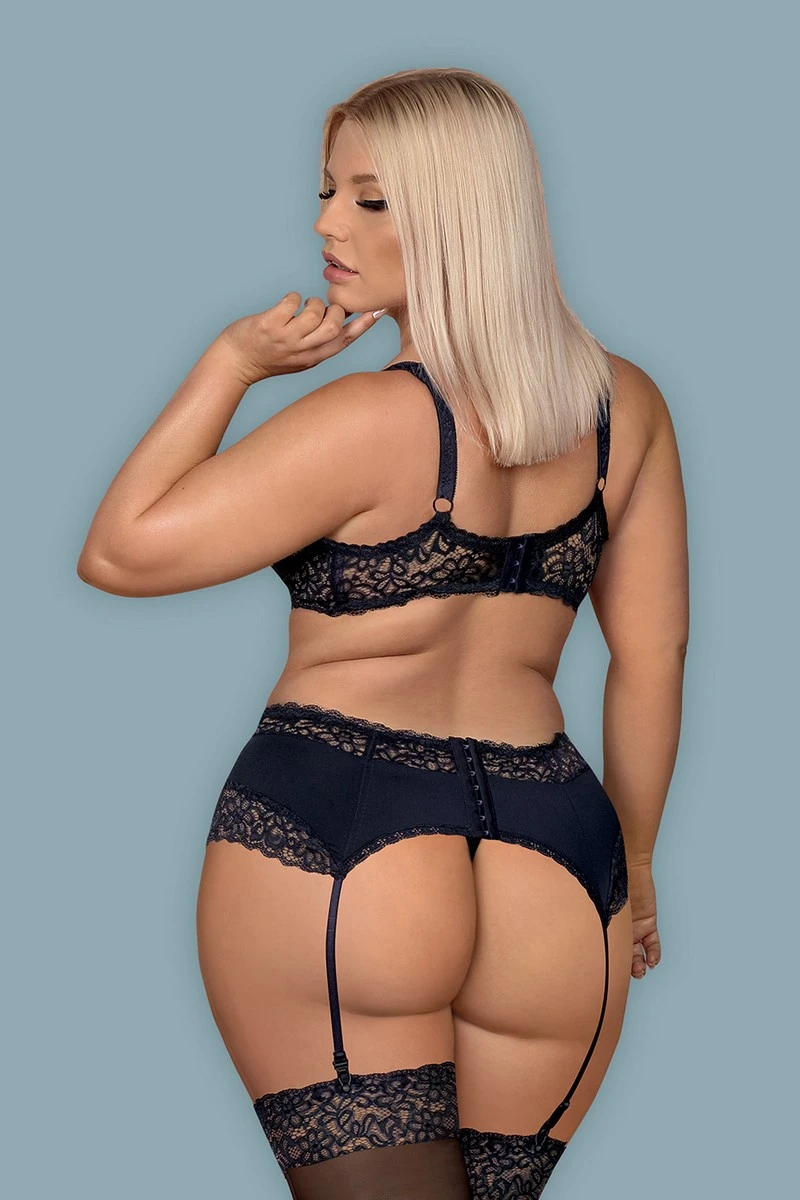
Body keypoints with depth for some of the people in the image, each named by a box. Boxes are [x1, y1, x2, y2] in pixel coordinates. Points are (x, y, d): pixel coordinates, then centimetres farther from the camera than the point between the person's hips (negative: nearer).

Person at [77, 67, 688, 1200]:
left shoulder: (375, 421, -13)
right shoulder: (626, 403, 5)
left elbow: (119, 553, -8)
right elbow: (653, 656, 11)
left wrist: (230, 362, -4)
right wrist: (631, 861, 22)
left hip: (331, 848, -6)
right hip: (556, 870, 6)